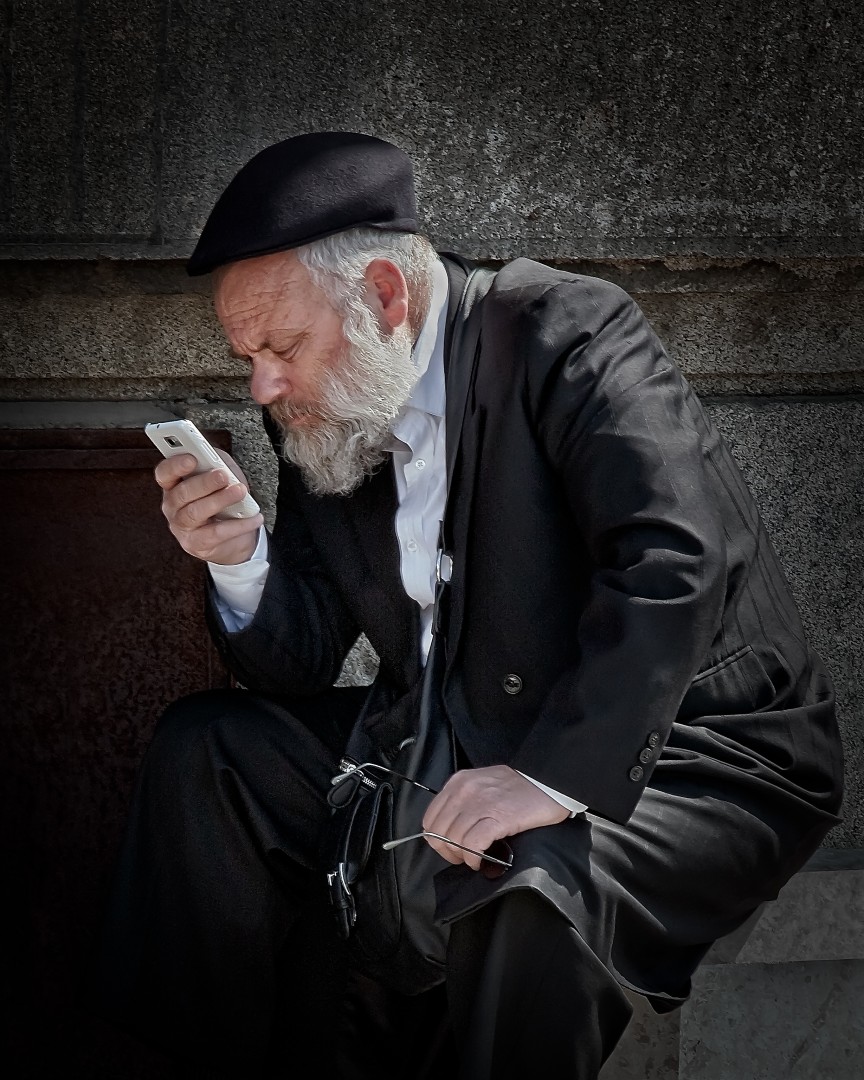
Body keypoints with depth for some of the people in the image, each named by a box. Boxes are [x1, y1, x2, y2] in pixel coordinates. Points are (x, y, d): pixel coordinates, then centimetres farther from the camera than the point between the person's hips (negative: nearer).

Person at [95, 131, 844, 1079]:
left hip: (682, 756, -7)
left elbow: (676, 558, -32)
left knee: (528, 886, -37)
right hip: (466, 747, 7)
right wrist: (239, 560, -14)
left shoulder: (567, 334, -18)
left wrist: (554, 776, -37)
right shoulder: (323, 415, 4)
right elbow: (302, 664, 7)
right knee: (203, 747, 0)